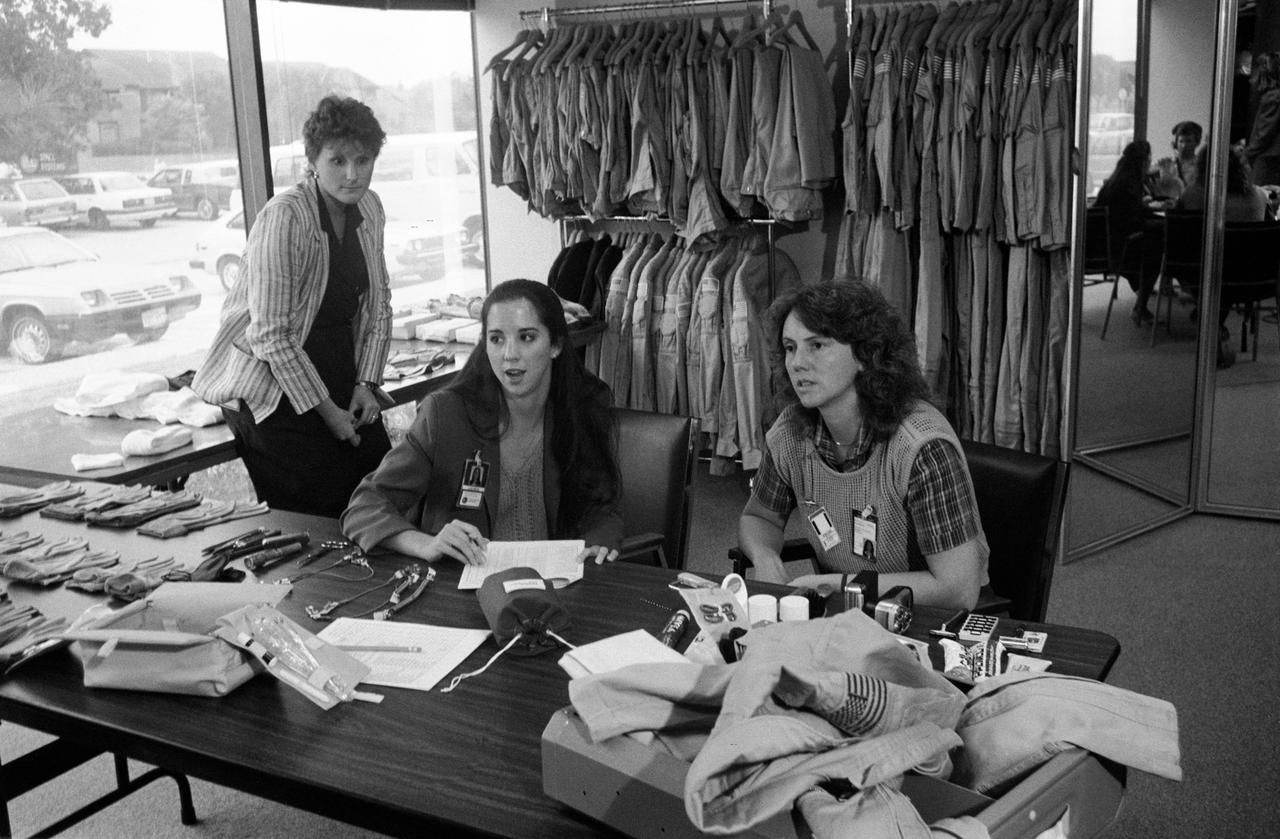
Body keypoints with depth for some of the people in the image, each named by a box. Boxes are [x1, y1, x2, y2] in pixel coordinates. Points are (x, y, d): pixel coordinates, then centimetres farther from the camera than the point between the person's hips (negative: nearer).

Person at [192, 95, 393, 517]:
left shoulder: (369, 208, 1)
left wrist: (366, 382, 1)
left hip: (339, 369, 7)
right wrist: (325, 410, -17)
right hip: (274, 386, -6)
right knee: (313, 519, -7)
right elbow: (271, 336, -21)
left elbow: (379, 303, 11)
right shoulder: (283, 219, -21)